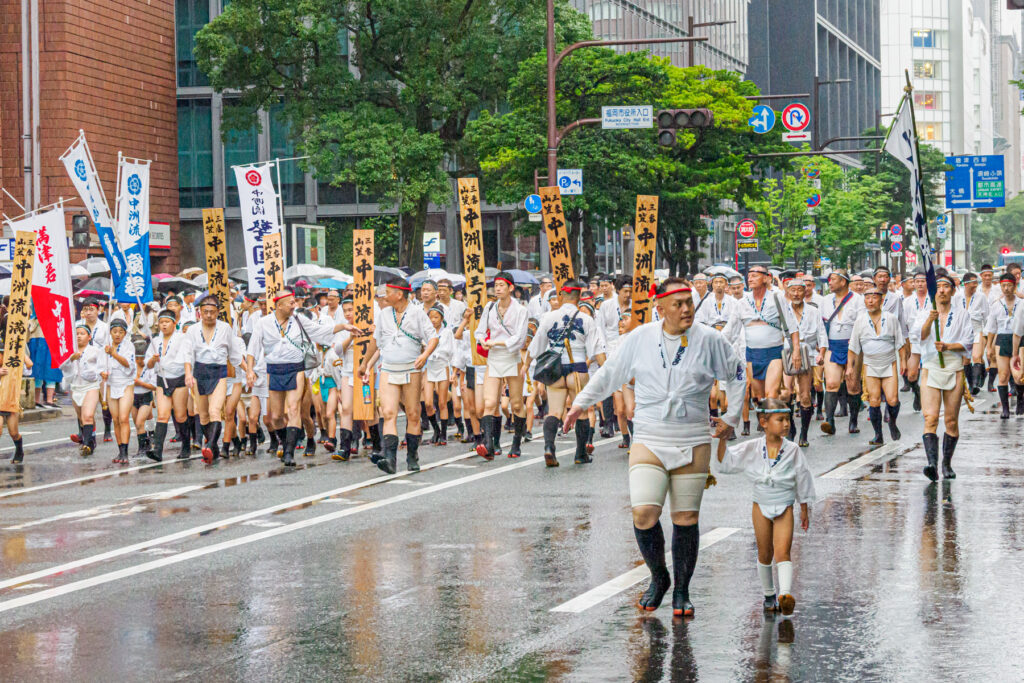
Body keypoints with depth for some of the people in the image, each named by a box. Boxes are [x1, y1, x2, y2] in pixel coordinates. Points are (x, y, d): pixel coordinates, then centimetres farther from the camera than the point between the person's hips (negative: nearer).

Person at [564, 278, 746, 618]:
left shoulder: (709, 340, 0)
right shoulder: (639, 339, 1)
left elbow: (737, 375, 15)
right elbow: (609, 373, 16)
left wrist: (731, 418, 12)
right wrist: (581, 402, 16)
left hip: (693, 442, 0)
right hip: (649, 440, 0)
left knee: (686, 518, 0)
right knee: (643, 513, -14)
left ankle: (681, 591, 14)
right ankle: (658, 577, 10)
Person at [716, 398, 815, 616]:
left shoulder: (793, 450, -7)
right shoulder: (751, 449, -7)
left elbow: (802, 480, 4)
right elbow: (725, 462, -4)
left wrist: (805, 510, 10)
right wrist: (723, 440, -21)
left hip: (784, 508, -2)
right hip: (761, 506, 2)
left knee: (782, 552, -16)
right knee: (764, 554, 10)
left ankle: (785, 594, -29)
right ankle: (769, 594, 28)